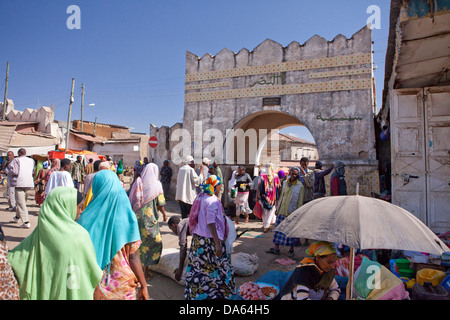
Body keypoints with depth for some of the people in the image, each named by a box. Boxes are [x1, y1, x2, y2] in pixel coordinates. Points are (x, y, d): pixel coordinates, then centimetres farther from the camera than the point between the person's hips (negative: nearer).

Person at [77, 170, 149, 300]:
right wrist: (143, 285, -3)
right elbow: (133, 257, -13)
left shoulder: (87, 218, -15)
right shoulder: (127, 217, -17)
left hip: (93, 285, 1)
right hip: (122, 285, -1)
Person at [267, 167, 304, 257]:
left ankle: (291, 250, 19)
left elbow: (300, 202, -5)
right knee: (279, 229, 7)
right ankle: (276, 248, 17)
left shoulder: (300, 186, -5)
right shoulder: (285, 183, 9)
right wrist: (278, 208, 14)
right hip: (282, 211, 4)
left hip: (292, 213, -4)